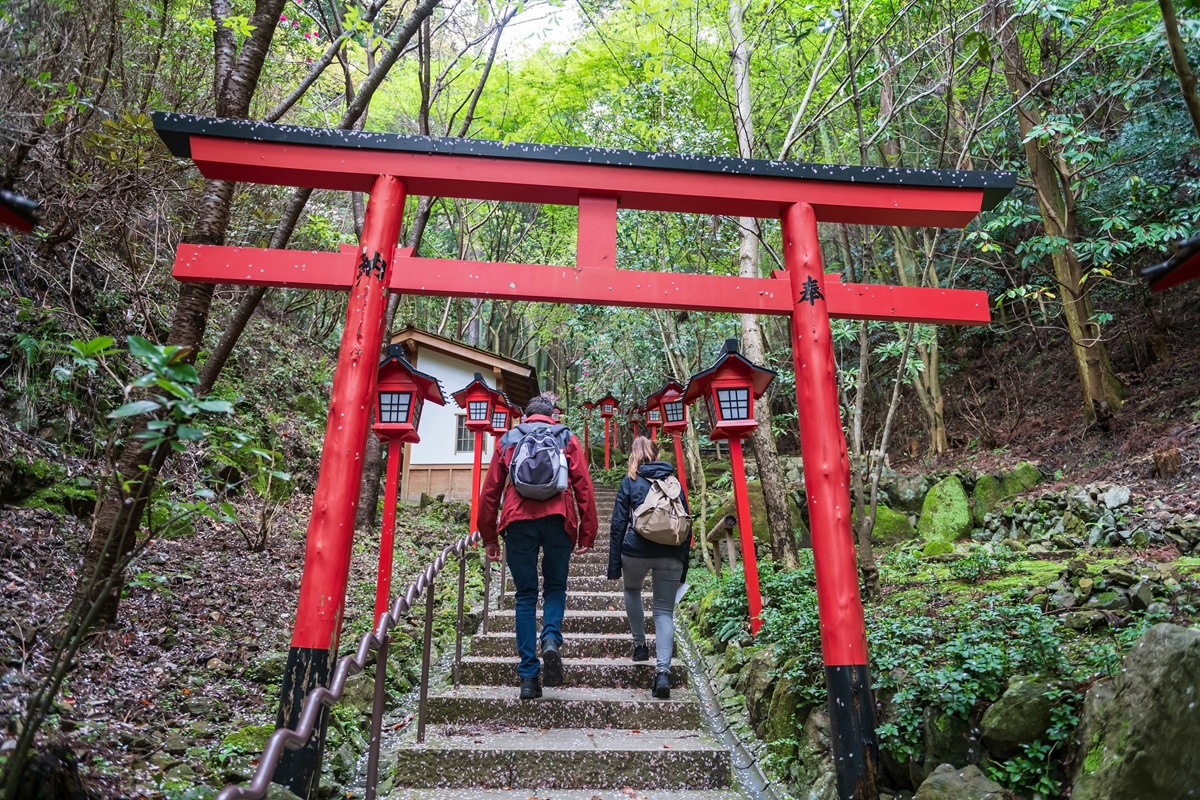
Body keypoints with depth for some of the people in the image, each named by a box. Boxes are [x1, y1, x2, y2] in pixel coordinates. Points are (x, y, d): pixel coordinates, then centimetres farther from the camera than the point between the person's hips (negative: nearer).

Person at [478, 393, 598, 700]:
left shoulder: (508, 441, 18)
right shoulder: (567, 439, 14)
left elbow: (489, 492, 14)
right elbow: (584, 488, 6)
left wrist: (489, 537, 19)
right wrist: (587, 534, 8)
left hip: (518, 521, 1)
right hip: (557, 519, -1)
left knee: (526, 595, 10)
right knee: (555, 587, 18)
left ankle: (528, 676, 8)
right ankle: (551, 639, -9)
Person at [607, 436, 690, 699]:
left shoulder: (630, 482, 7)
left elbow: (618, 524, 3)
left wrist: (614, 565, 5)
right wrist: (683, 563, 19)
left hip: (637, 549, -1)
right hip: (671, 554, 1)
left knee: (632, 590, 28)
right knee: (664, 610, 5)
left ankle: (640, 646, 28)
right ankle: (663, 670, -11)